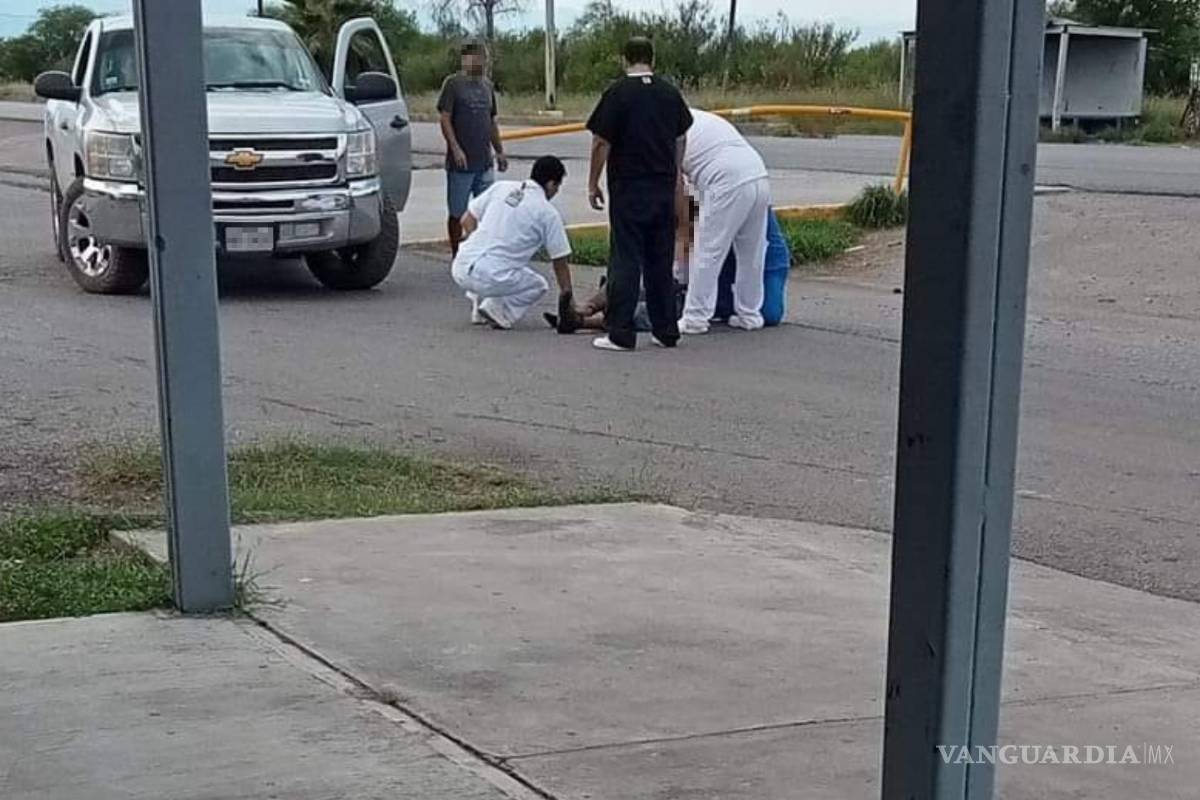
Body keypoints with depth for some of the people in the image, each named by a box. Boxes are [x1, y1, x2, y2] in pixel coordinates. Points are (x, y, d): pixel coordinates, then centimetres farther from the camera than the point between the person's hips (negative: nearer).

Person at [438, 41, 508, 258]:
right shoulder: (453, 83, -6)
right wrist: (456, 149, -18)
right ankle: (457, 256, 14)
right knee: (457, 213, 4)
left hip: (485, 163, 6)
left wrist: (499, 152, 15)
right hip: (461, 163, -6)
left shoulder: (487, 85, 13)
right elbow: (445, 119, -10)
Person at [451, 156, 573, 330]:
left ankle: (478, 302, 23)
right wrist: (568, 301, 19)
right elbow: (560, 264, 7)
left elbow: (467, 221, 17)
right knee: (539, 285, 22)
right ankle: (497, 310, 0)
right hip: (491, 279, -5)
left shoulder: (501, 187, 12)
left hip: (460, 269, 5)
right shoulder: (548, 214, 1)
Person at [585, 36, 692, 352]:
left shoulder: (617, 93, -10)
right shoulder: (670, 93, 7)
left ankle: (620, 334, -4)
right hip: (664, 189, 5)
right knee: (661, 260, 12)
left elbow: (601, 142, -11)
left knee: (626, 260, -3)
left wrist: (593, 184, -2)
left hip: (629, 189, -5)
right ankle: (666, 331, 15)